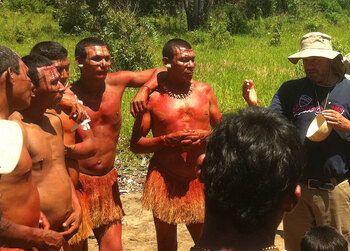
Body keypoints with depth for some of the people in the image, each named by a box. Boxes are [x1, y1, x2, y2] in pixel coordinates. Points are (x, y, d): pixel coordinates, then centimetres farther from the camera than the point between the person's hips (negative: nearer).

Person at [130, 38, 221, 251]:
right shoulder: (153, 97, -4)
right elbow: (136, 144, -3)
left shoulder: (205, 91, 5)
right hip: (166, 182, -2)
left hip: (201, 179, 2)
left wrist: (206, 136, -9)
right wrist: (168, 139, -18)